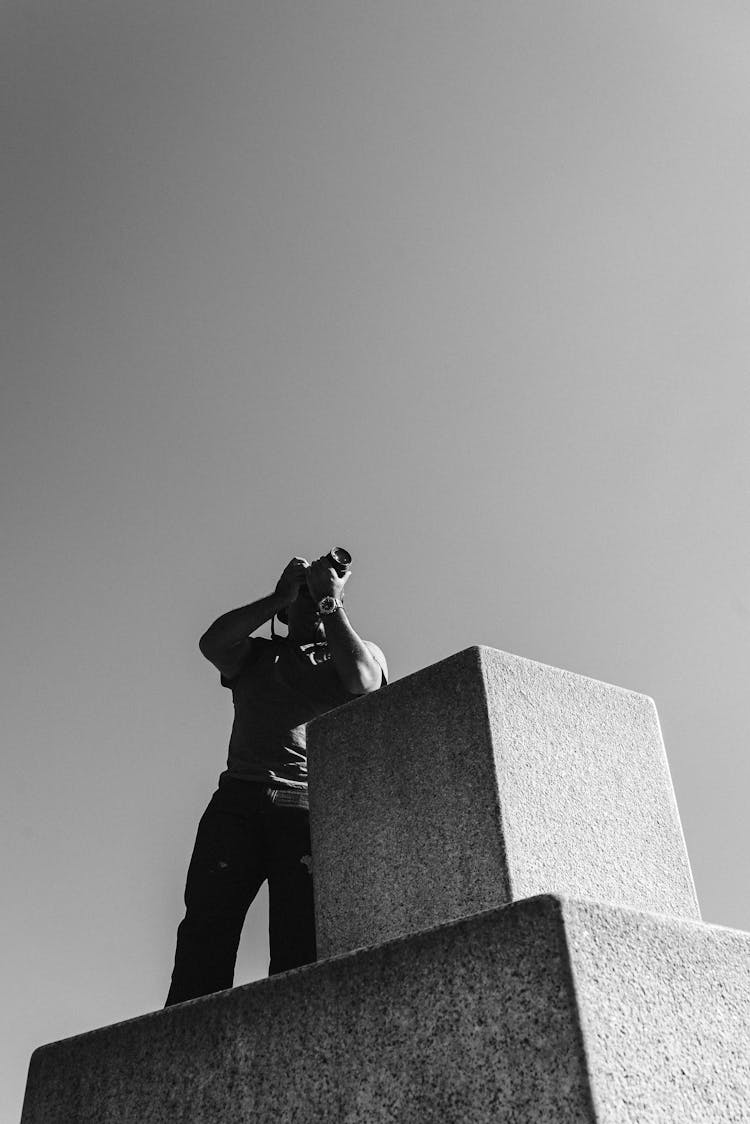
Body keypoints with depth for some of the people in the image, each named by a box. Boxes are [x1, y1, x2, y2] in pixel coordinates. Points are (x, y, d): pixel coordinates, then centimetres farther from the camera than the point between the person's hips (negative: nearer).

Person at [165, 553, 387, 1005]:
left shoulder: (363, 651, 24)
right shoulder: (256, 655, 28)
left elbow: (362, 680, -1)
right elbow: (212, 642, 6)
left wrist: (331, 599, 6)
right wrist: (280, 594, 7)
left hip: (314, 808, -1)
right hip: (240, 798, 2)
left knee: (302, 942, -13)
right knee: (207, 923, -14)